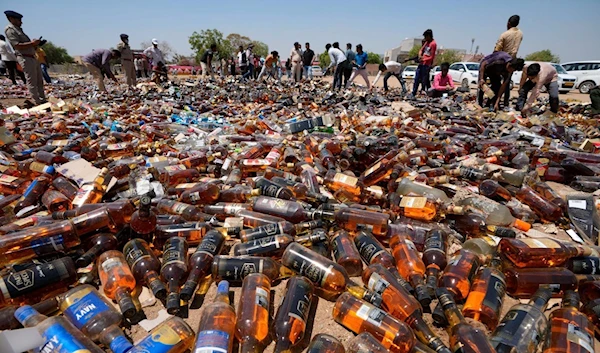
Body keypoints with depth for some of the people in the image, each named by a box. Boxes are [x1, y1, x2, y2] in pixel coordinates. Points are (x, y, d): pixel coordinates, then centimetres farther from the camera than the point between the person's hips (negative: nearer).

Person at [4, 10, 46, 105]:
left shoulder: (18, 29, 21)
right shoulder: (9, 29, -6)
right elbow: (17, 46, -16)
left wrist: (35, 44, 6)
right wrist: (32, 43, -14)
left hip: (33, 57, 9)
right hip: (25, 58, -9)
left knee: (40, 81, 11)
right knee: (32, 82, -8)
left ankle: (43, 100, 17)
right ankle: (38, 102, -6)